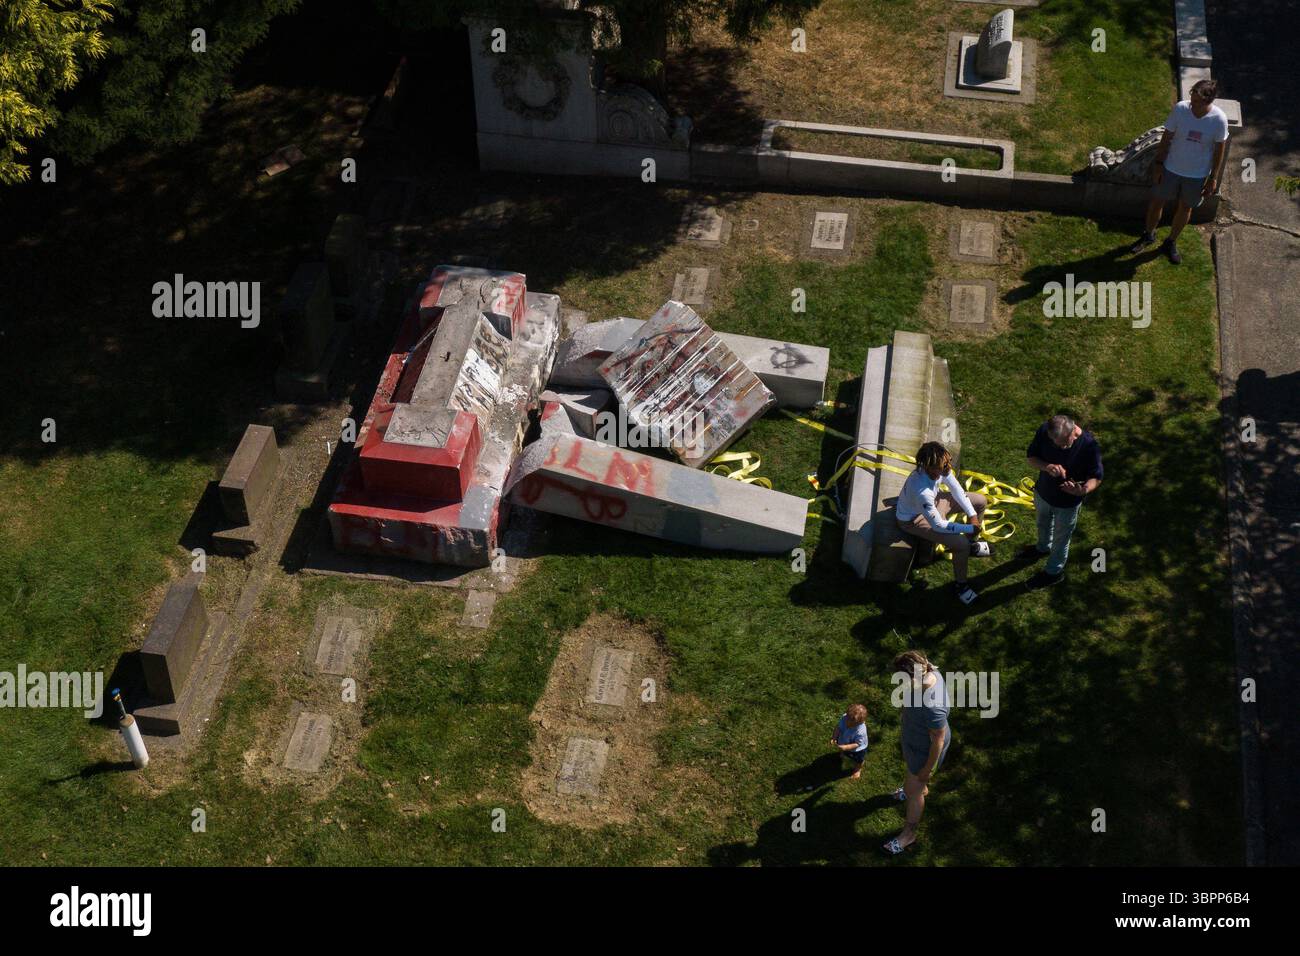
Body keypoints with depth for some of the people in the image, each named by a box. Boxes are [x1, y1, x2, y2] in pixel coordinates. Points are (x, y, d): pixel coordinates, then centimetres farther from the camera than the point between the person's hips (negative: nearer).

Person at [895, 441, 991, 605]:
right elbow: (938, 525, -31)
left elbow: (956, 489, -3)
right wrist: (969, 528, -24)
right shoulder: (921, 491, -43)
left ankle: (970, 545, 32)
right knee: (961, 544, -21)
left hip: (933, 502, 8)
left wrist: (972, 515, -9)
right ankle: (960, 585, 6)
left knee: (981, 501, 10)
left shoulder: (942, 468, -24)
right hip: (914, 519, -8)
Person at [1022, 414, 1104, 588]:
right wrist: (1046, 466, -37)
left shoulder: (1089, 446, -36)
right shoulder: (1044, 431, -28)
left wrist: (1084, 489, -46)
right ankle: (1043, 547, 67)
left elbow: (1096, 477, -23)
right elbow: (1031, 457, -14)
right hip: (1042, 492, 4)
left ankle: (1054, 572, 49)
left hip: (1067, 502, -4)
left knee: (1060, 538, 22)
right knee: (1043, 523, 34)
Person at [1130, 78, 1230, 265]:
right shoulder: (1180, 108, -22)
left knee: (1185, 208, 19)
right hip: (1171, 168, 1)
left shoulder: (1219, 119, -23)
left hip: (1198, 174, 0)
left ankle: (1171, 243, 42)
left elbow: (1219, 149, -9)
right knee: (1157, 202, 16)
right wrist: (1158, 163, -4)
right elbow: (1167, 137, -8)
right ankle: (1148, 235, 44)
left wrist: (1213, 178, -4)